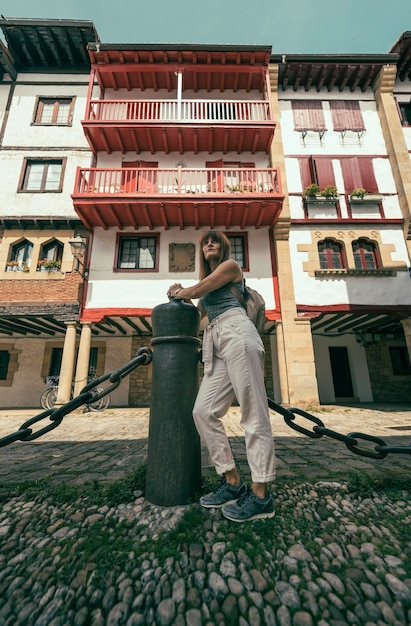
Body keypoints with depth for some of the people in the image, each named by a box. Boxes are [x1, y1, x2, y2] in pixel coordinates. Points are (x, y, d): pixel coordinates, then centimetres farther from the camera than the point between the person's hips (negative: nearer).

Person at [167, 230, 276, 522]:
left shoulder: (231, 265, 12)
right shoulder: (208, 282, 33)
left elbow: (196, 291, 5)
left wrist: (176, 291, 23)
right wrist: (180, 294, 26)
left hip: (236, 331, -8)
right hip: (214, 342, 8)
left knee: (254, 413, -7)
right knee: (204, 411, -2)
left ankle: (260, 494, 0)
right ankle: (232, 481, 9)